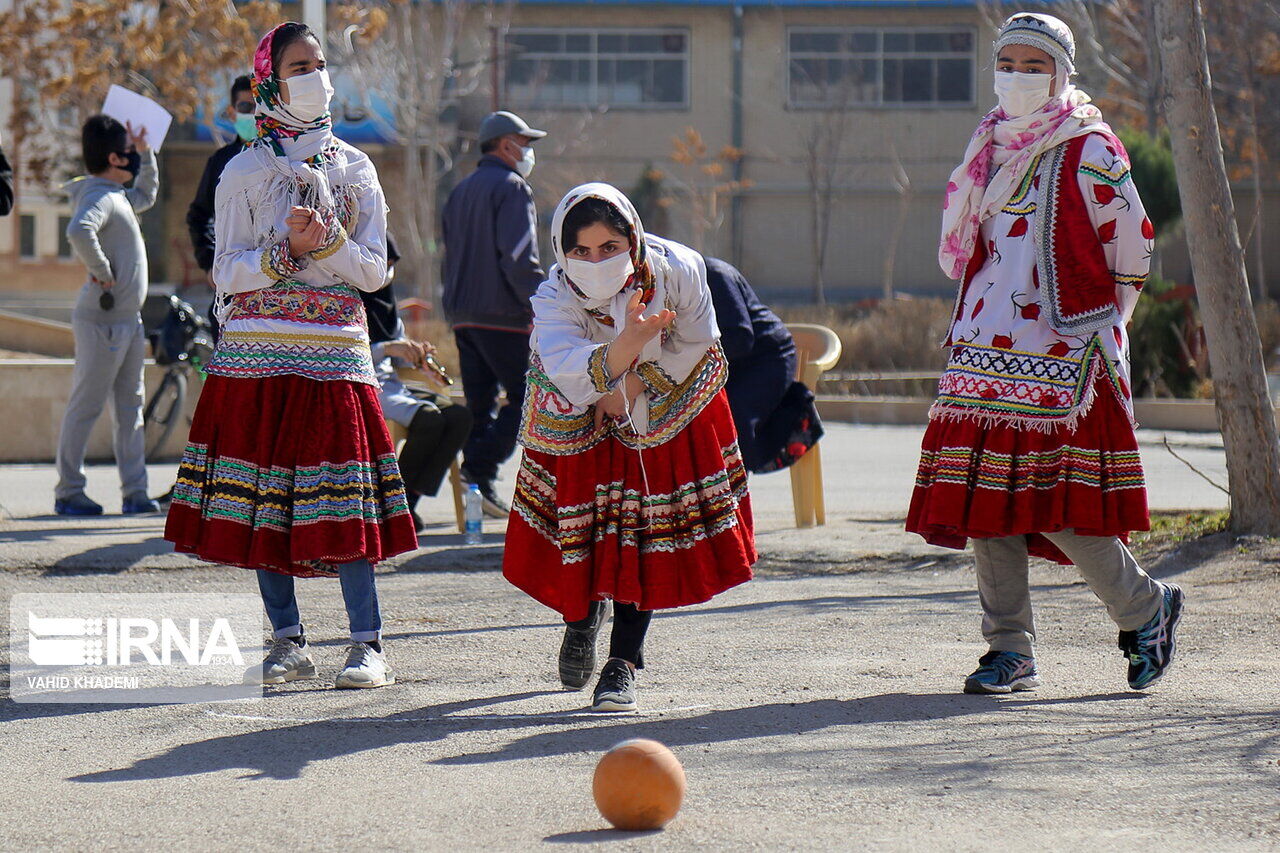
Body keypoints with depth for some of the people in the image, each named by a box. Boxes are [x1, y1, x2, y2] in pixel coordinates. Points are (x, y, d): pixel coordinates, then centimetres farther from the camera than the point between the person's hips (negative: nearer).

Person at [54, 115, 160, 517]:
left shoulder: (119, 196, 14)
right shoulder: (99, 198, -17)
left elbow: (147, 195, 37)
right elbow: (79, 231, -37)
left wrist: (146, 154, 24)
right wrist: (101, 270, -25)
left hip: (128, 318, 10)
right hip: (102, 319, -10)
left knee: (130, 405, 10)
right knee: (86, 405, -3)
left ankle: (135, 491, 13)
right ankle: (68, 492, 3)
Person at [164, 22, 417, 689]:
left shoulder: (355, 169, 11)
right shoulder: (243, 172, 7)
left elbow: (373, 269, 4)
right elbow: (226, 274, 1)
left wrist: (325, 240, -13)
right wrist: (288, 250, -14)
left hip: (336, 351, 0)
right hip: (257, 350, 1)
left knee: (341, 501, -9)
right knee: (262, 501, -2)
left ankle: (368, 646, -7)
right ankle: (289, 644, 6)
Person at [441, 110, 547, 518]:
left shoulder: (460, 192, 18)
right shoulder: (512, 187, -8)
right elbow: (519, 259, -18)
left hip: (462, 314, 8)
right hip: (502, 316, -8)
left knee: (480, 403, 9)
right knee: (526, 395, -4)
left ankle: (480, 493, 5)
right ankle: (480, 468, -18)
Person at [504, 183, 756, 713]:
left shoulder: (678, 270, -28)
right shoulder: (554, 300, -33)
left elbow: (693, 345, -11)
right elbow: (568, 371, -51)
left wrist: (631, 389, -18)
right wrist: (629, 343, -68)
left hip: (663, 408, 1)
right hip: (581, 421, -1)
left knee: (645, 533, -3)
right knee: (582, 528, 6)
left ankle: (623, 663, 8)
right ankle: (583, 613, 41)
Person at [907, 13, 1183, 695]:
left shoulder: (1089, 153, -5)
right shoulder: (991, 150, 16)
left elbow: (1131, 246, -4)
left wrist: (1093, 329, 2)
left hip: (1057, 352, -7)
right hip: (985, 350, 7)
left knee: (1059, 507, -11)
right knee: (986, 502, 2)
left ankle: (1145, 608, 10)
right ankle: (1009, 651, 8)